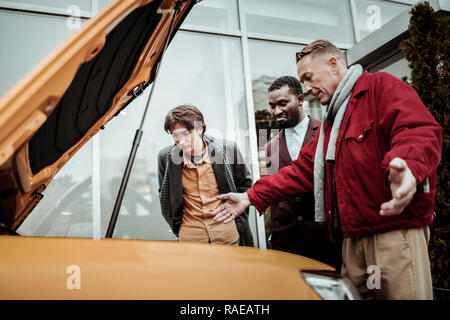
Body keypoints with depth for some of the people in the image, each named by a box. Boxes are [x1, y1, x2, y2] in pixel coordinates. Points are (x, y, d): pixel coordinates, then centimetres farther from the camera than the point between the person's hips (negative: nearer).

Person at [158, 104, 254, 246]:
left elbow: (244, 184, 6)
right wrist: (177, 228, 5)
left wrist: (239, 222, 2)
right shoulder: (166, 157, -6)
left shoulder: (227, 150, -9)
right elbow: (165, 196, 8)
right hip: (189, 238, 1)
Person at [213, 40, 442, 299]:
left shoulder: (382, 87, 0)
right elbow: (303, 171, 20)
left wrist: (407, 167, -41)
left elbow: (421, 131, -18)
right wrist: (251, 197, 13)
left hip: (396, 232, -8)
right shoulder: (330, 124, 26)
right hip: (353, 239, 8)